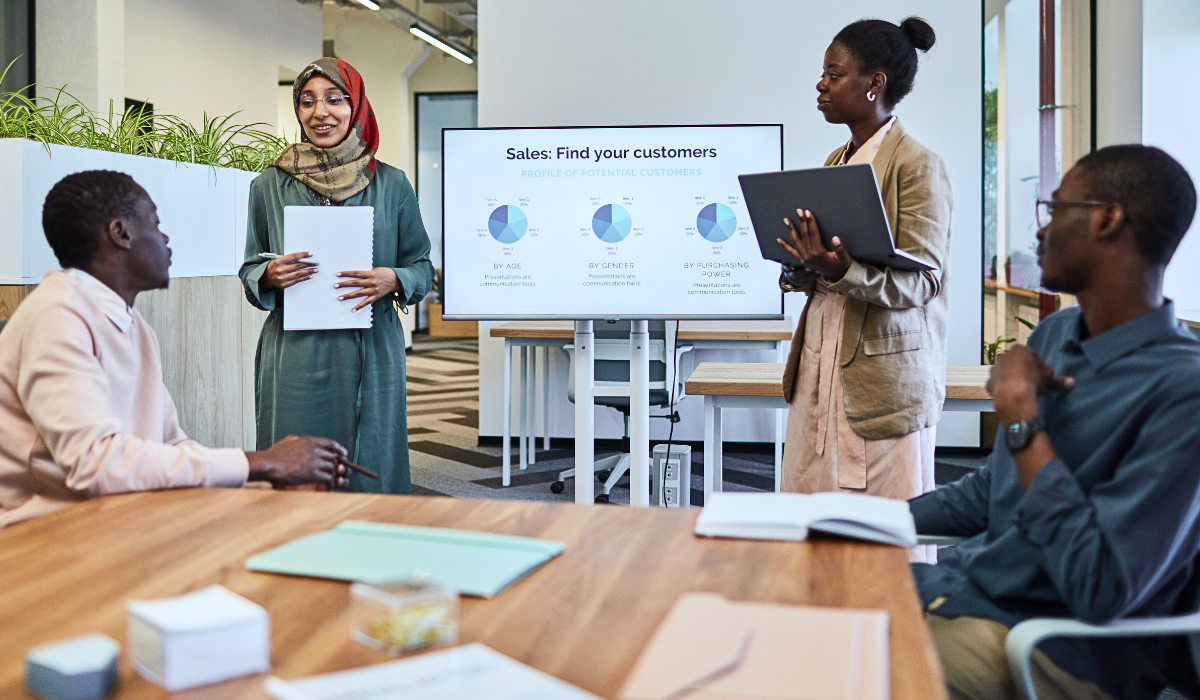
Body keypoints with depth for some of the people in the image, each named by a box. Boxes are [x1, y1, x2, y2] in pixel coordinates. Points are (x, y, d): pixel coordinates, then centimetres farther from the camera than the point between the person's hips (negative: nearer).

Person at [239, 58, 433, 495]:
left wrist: (393, 280, -11)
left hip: (371, 356, 0)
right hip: (294, 357, 0)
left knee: (371, 476, 2)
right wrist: (269, 276, -7)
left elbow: (423, 268, 11)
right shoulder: (270, 185, 8)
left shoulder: (391, 185, 6)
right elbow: (249, 270, 15)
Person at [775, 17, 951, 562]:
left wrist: (843, 270, -31)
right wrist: (806, 272, 1)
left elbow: (919, 280, -15)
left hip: (886, 374, -7)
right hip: (820, 365, 8)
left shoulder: (918, 166, -9)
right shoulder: (836, 161, 16)